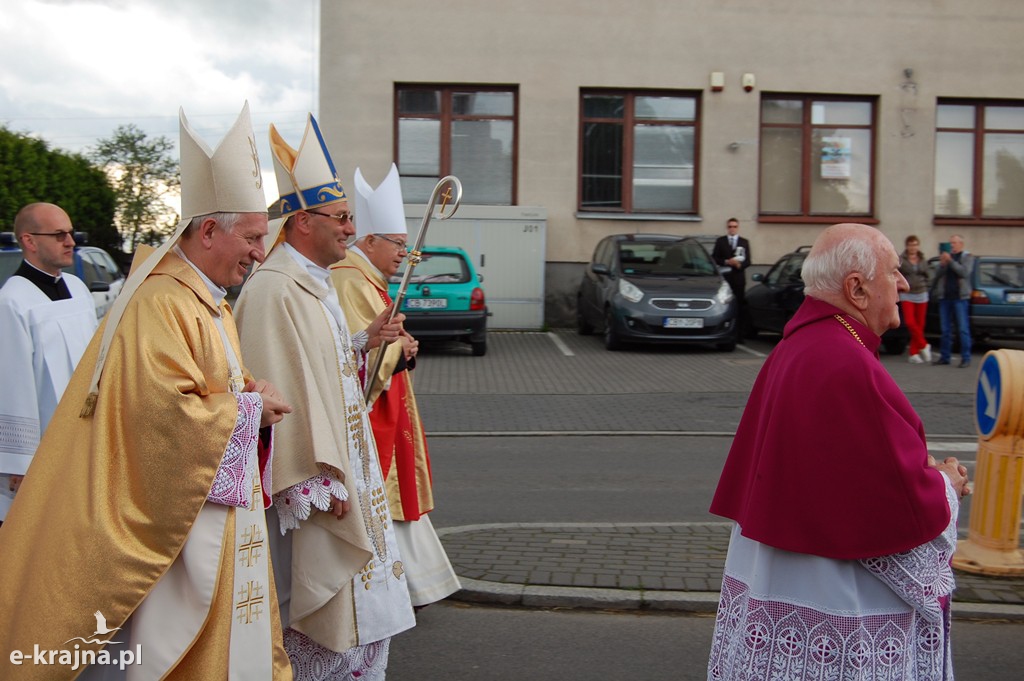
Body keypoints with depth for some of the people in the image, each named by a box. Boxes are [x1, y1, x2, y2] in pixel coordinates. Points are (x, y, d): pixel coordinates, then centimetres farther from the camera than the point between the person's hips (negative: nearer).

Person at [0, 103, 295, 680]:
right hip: (179, 520, -10)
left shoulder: (211, 305, 13)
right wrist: (251, 407, -13)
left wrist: (250, 395, 2)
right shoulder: (161, 306, -18)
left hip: (222, 518, 10)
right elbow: (170, 415, -27)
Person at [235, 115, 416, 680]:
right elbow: (280, 391, -24)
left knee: (363, 609, 18)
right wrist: (315, 484, -24)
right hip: (312, 484, -10)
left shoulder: (317, 285, 14)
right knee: (321, 619, 2)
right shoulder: (274, 291, -19)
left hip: (347, 472, 10)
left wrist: (365, 342, 6)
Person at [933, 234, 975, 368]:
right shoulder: (946, 256, 15)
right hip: (945, 297, 4)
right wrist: (942, 265, -8)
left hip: (960, 297, -4)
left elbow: (965, 272, -12)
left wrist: (950, 261, -15)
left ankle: (966, 358, -5)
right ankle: (945, 356, 11)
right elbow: (937, 276, 9)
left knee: (963, 329, -6)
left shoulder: (967, 257, 5)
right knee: (945, 330, 6)